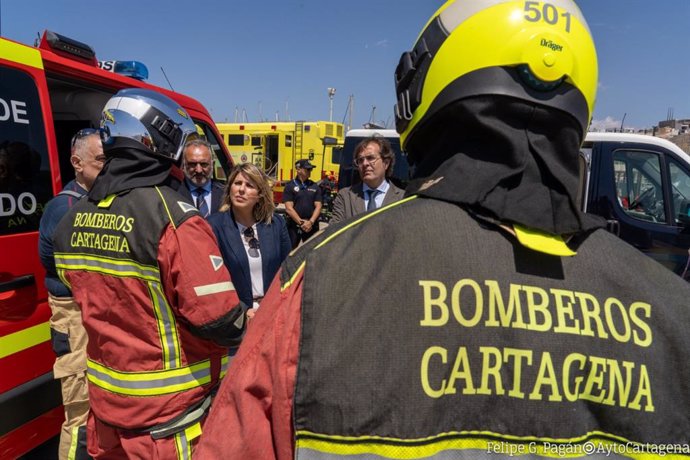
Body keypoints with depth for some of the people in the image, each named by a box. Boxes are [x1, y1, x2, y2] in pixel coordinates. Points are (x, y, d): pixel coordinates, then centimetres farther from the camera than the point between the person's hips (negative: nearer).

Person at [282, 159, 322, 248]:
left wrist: (311, 222, -12)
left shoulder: (315, 186, 7)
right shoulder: (290, 186, -2)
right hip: (294, 225, -3)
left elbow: (318, 207, 2)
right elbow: (289, 208, -9)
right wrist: (301, 223, -15)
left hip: (312, 226, 3)